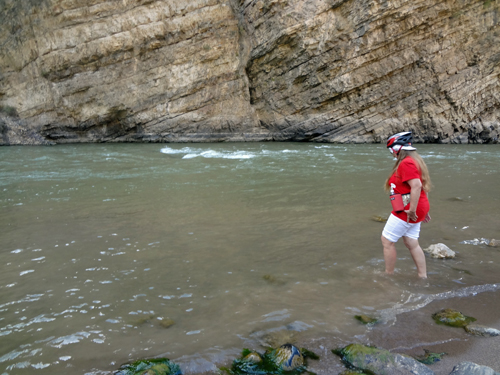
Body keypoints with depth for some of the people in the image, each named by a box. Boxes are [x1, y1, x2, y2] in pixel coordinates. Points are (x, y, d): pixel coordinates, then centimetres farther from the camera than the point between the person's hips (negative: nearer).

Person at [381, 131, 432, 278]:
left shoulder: (406, 163, -19)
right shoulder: (415, 160, 14)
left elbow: (416, 186, -30)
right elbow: (422, 186, 18)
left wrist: (412, 210, -27)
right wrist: (424, 210, 21)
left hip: (406, 211, -10)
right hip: (419, 207, 10)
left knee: (387, 241, 1)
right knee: (412, 244, 15)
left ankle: (388, 275, 12)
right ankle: (423, 276, 21)